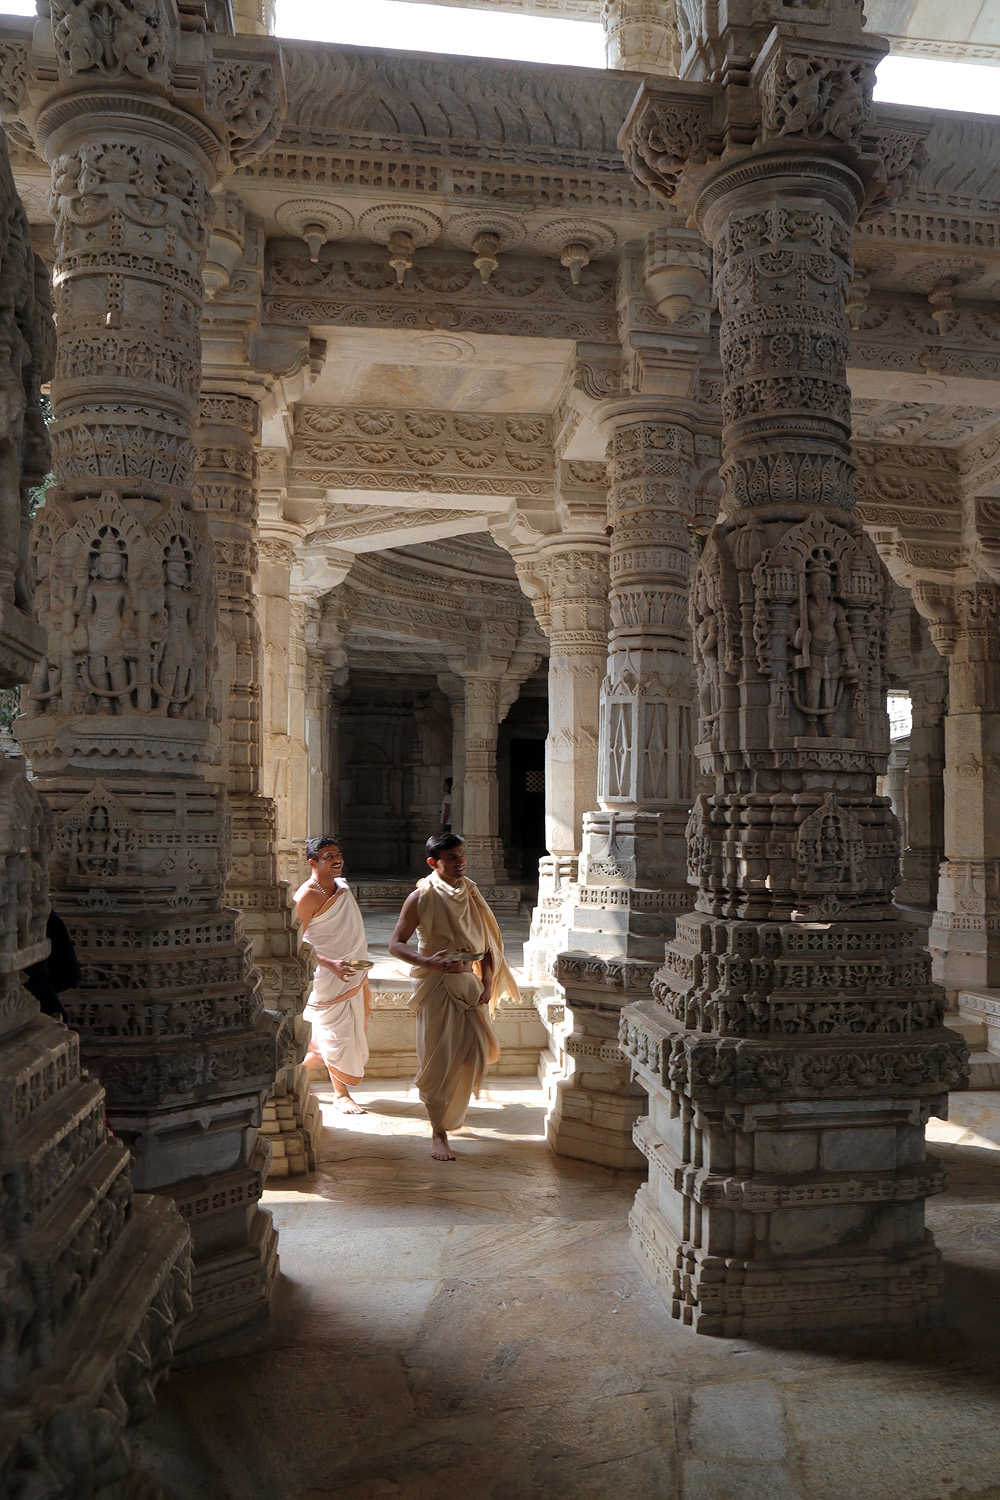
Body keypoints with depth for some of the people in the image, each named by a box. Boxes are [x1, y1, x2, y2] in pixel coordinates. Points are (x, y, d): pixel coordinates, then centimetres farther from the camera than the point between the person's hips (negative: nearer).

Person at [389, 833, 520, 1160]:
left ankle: (449, 1116, 32)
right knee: (438, 1059, -2)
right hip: (437, 985, -5)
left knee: (473, 1053, 5)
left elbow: (485, 943, 12)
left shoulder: (471, 894, 7)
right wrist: (428, 961, -24)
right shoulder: (421, 897, -9)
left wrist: (487, 983, 1)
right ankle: (438, 1133, 11)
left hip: (469, 983, 5)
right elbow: (395, 944, -8)